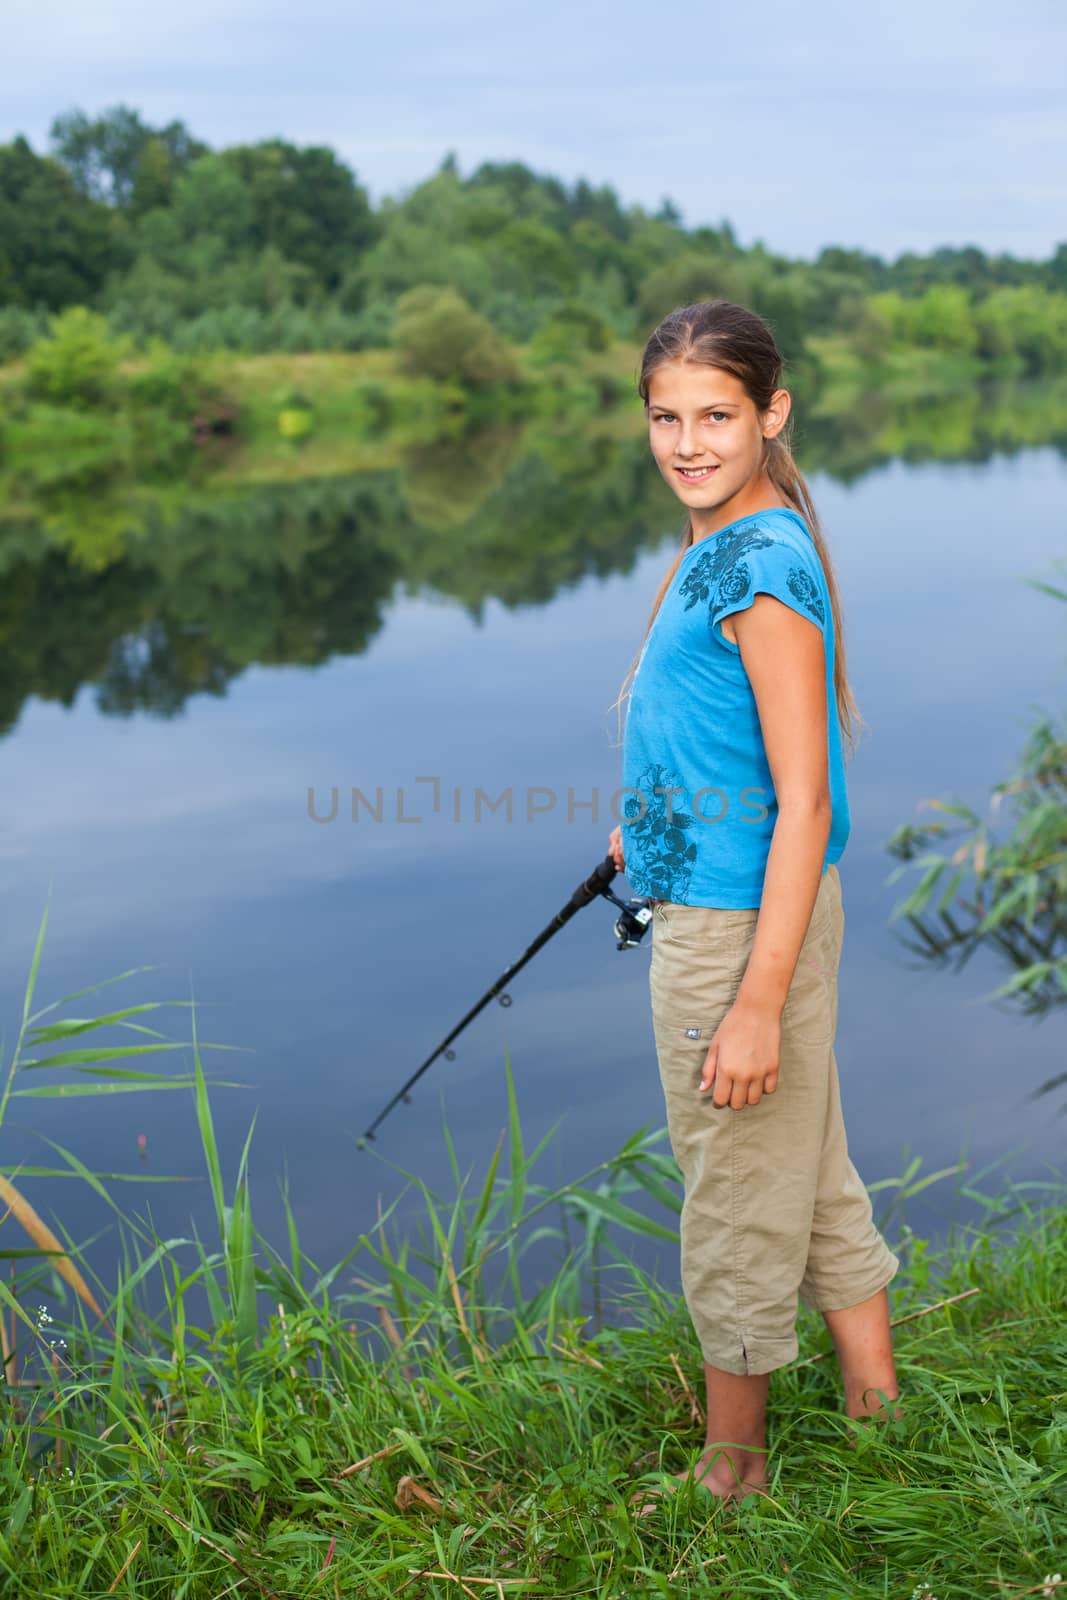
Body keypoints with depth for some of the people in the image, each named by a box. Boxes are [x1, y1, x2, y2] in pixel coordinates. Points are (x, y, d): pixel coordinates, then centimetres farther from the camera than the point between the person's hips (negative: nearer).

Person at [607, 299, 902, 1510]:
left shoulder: (764, 567, -22)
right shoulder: (712, 547, 6)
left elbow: (803, 802, -24)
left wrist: (758, 1003, -24)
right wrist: (653, 826, 34)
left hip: (742, 925, -9)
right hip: (711, 904, 9)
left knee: (738, 1199, 8)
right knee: (815, 1174, 21)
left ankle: (730, 1471, 28)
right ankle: (878, 1405, 39)